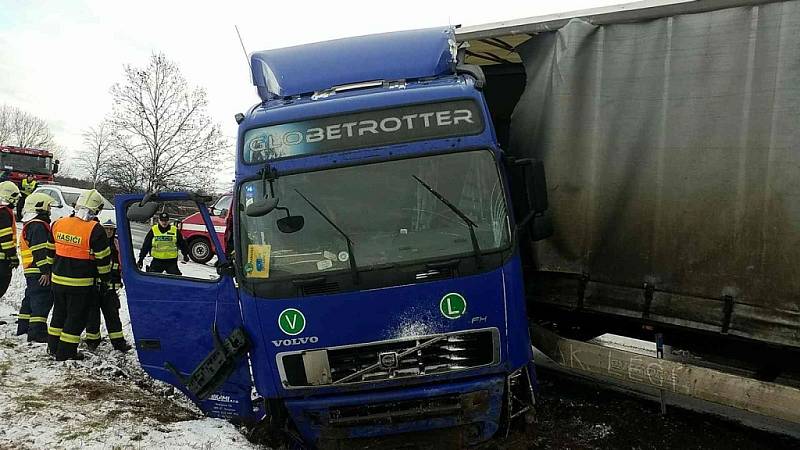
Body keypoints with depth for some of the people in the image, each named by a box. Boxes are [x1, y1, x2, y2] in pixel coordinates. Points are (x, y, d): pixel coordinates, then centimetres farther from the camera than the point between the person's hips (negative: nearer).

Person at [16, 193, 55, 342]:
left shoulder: (30, 225, 19)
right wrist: (45, 271, -23)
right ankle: (37, 333, -10)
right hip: (39, 272, -11)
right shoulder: (38, 226, -15)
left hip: (31, 271, 11)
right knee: (42, 301, -9)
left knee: (30, 298, 20)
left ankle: (23, 327, 30)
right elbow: (40, 251, -22)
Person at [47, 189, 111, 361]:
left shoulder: (58, 224, 0)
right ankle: (66, 352, 12)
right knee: (76, 317, 7)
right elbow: (103, 258, -11)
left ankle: (53, 346, 33)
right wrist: (106, 277, 4)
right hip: (81, 283, -6)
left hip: (58, 279, 6)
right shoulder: (95, 230, -18)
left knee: (59, 313, 22)